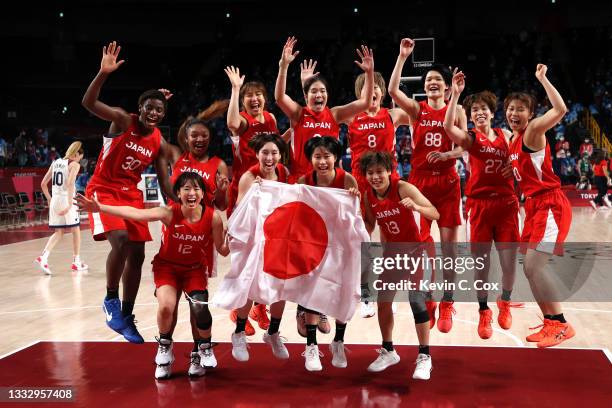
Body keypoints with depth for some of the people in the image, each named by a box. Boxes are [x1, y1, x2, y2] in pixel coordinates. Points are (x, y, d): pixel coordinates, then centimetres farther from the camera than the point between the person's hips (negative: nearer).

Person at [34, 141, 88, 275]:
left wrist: (49, 199, 21)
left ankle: (43, 257, -9)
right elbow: (70, 183, -22)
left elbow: (43, 184, 14)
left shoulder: (55, 162, 13)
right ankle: (76, 262, 17)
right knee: (76, 230, 11)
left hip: (55, 200, 6)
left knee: (59, 233, 11)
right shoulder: (74, 164, -6)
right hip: (67, 199, -6)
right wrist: (70, 204, -25)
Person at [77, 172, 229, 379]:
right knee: (166, 306, -23)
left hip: (194, 268, 1)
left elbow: (223, 250, -9)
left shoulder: (213, 217, -20)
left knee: (200, 308, -19)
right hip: (167, 266, -1)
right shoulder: (169, 213, -25)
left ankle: (203, 349, 12)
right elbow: (135, 213, -35)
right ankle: (165, 346, 9)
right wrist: (100, 207, -45)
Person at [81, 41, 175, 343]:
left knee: (137, 255, 4)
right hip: (103, 190, -6)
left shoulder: (160, 144, 0)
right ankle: (110, 300, -6)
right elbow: (88, 103, -28)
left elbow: (164, 180, 6)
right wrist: (103, 73, -42)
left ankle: (126, 317, 17)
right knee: (120, 240, -28)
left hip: (131, 194, 6)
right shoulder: (122, 120, -13)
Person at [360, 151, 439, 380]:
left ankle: (424, 357, -1)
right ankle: (388, 352, 24)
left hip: (414, 248, -5)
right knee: (383, 301, 7)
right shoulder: (369, 196, -7)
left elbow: (435, 214, -26)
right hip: (391, 250, 6)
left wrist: (416, 207, -44)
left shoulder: (403, 188, -22)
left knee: (416, 300, -11)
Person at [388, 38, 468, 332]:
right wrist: (402, 56, -16)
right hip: (419, 180, 0)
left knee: (448, 243, -1)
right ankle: (426, 302, 16)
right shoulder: (416, 109, 4)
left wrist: (446, 155, -17)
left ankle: (447, 304, 9)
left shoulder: (456, 111, 5)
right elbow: (393, 90, -14)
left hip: (447, 182, 0)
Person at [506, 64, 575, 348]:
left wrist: (542, 78, -20)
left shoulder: (533, 130, -11)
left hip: (550, 205, -9)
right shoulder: (513, 140, 13)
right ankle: (550, 323, 21)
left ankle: (560, 325, -5)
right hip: (534, 206, 9)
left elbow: (560, 110, -27)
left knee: (533, 265, -14)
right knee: (529, 268, 11)